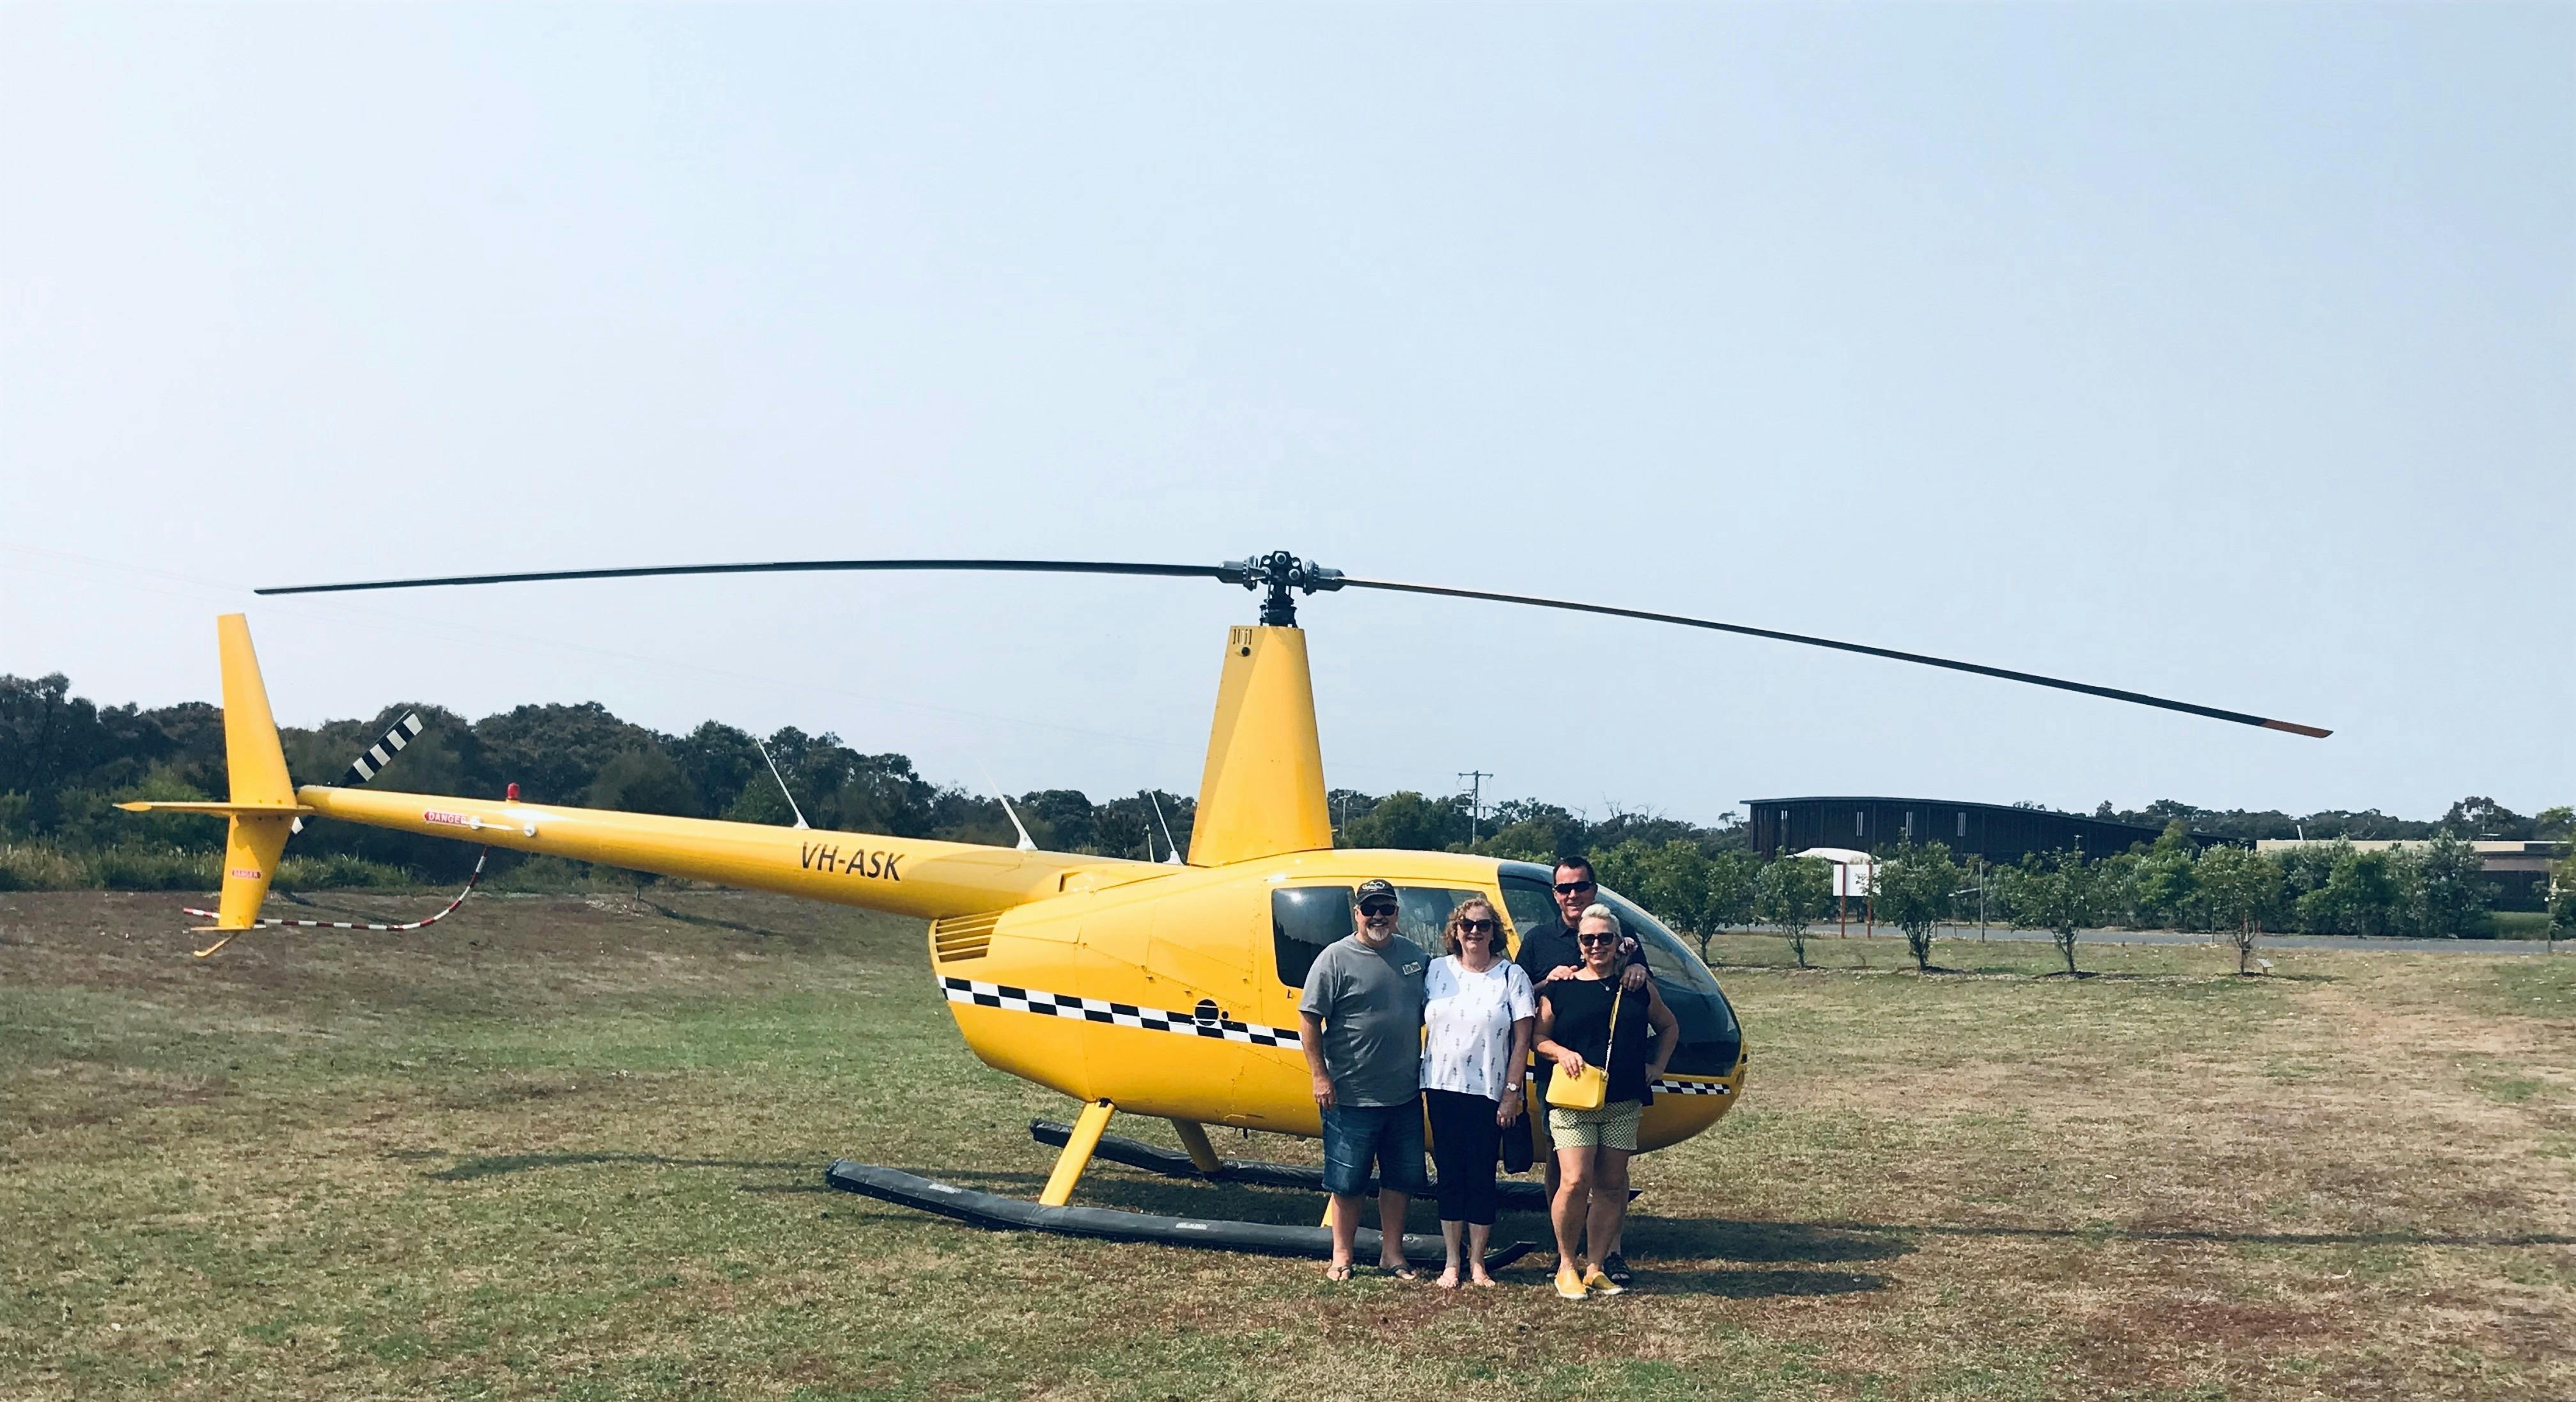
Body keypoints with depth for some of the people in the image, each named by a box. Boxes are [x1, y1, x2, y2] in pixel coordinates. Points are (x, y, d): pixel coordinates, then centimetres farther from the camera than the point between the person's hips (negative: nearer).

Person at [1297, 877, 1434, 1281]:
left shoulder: (1414, 955, 7)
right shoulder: (1336, 958, -9)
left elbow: (1427, 1011, 19)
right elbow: (1308, 1019, -9)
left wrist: (1425, 1067, 14)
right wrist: (1321, 1075, -13)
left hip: (1405, 1095, 5)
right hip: (1351, 1096, -5)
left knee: (1401, 1179, 12)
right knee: (1347, 1181, 4)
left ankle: (1392, 1254, 24)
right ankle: (1341, 1256, 16)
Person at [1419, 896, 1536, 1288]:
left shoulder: (1511, 975, -1)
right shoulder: (1436, 971, 6)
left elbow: (1522, 1040, -2)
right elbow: (1417, 1022, 11)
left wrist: (1512, 1093, -7)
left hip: (1488, 1092, -2)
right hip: (1442, 1089, 2)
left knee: (1482, 1178, 3)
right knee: (1450, 1176, 6)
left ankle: (1477, 1263, 13)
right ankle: (1451, 1263, 13)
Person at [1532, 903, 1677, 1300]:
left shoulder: (1637, 987, 10)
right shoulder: (1560, 988, 4)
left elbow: (1669, 1027, 24)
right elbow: (1538, 1037, 8)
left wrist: (1656, 1067, 14)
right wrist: (1562, 1053, -10)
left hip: (1624, 1103, 3)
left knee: (1611, 1185, 3)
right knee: (1575, 1181, -14)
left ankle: (1597, 1268, 12)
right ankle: (1567, 1265, 2)